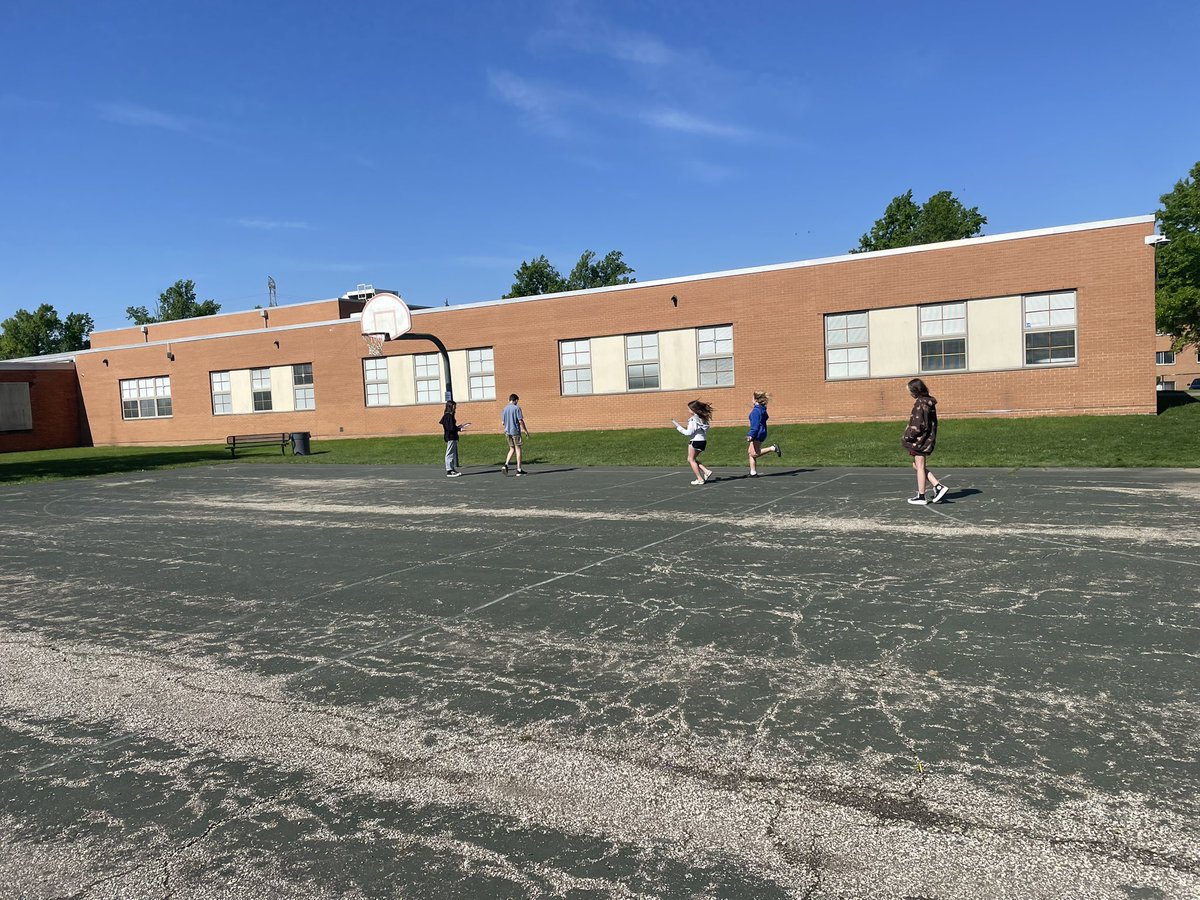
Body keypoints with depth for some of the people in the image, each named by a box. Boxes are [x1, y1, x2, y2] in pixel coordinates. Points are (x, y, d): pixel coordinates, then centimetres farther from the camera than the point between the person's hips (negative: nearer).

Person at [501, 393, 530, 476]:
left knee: (512, 449, 15)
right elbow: (521, 421, -13)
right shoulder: (517, 408, -9)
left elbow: (502, 422, 10)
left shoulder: (505, 409, 8)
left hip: (507, 432, 6)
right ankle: (519, 469, 3)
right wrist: (526, 431, -3)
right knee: (518, 449, 2)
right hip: (515, 431, -6)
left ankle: (506, 465, -2)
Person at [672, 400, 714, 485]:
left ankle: (700, 479, 3)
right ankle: (707, 471, 9)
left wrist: (678, 427, -10)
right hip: (703, 441, 8)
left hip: (695, 441, -8)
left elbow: (688, 433, -18)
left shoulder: (693, 420, -17)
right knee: (691, 459, 20)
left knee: (691, 460, 6)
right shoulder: (703, 418, 9)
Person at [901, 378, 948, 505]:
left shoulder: (920, 404, -19)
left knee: (920, 467, 0)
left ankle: (921, 497, 9)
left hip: (920, 439, -9)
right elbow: (933, 423, 15)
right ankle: (938, 487, 12)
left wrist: (906, 437, -12)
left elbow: (917, 426, -21)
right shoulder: (929, 403, 10)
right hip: (929, 438, 9)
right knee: (917, 465, 17)